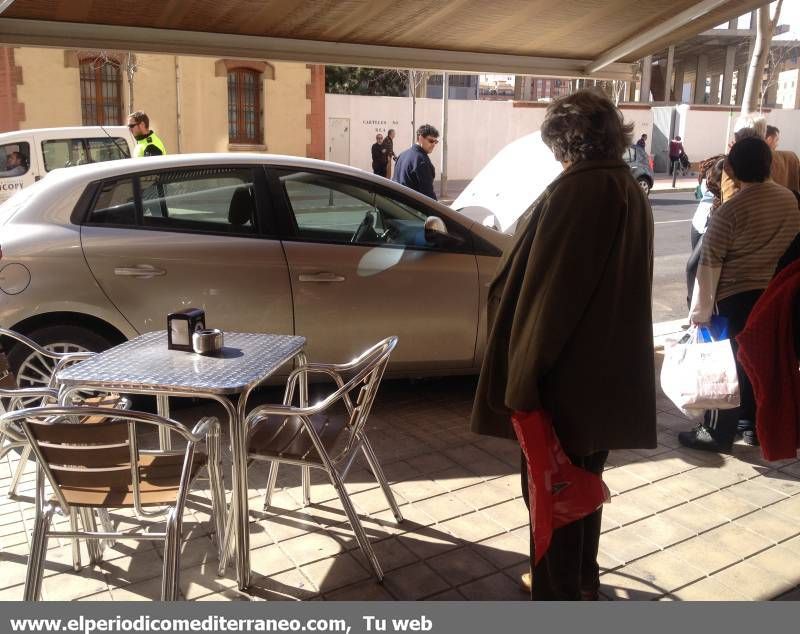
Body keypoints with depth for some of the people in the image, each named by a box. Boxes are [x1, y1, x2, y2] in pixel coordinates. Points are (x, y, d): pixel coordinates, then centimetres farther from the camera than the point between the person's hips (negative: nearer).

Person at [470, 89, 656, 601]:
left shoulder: (571, 192, -19)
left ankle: (559, 598, 19)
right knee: (584, 477, 23)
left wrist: (521, 379, -18)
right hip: (613, 368, 8)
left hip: (566, 372, -8)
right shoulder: (633, 195, 8)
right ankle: (584, 578, 40)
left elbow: (543, 291, -22)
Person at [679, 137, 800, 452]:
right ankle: (754, 425, 28)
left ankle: (717, 433, 11)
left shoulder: (729, 211, -18)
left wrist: (700, 309, -11)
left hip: (735, 295, -6)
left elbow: (710, 263, -17)